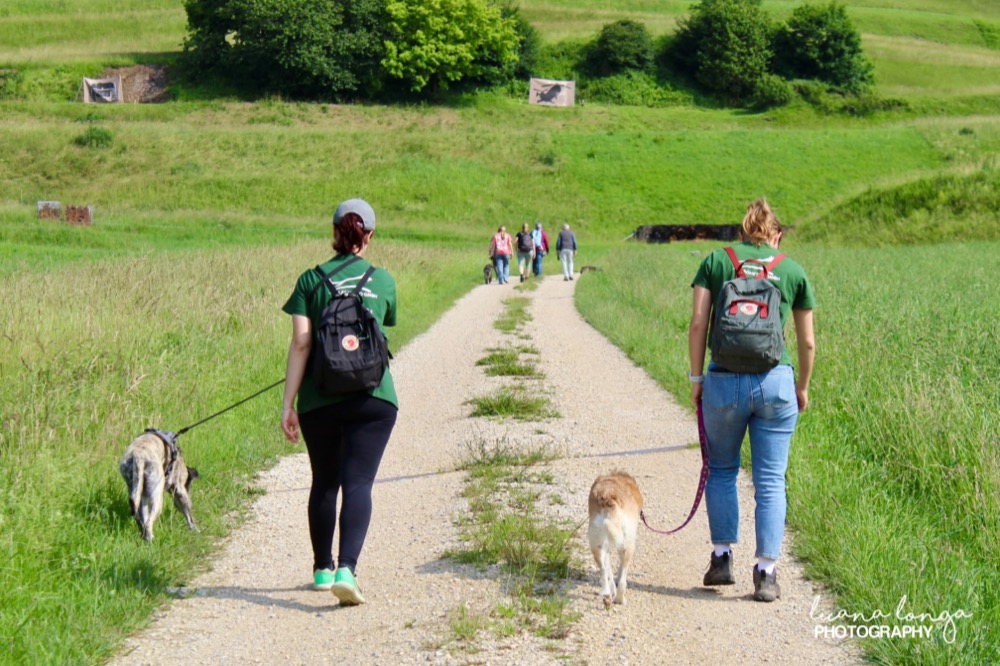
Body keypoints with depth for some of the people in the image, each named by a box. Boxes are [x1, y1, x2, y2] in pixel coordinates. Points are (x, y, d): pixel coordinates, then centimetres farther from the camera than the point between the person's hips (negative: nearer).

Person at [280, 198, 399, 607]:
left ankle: (323, 569, 29)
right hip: (372, 396, 0)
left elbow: (301, 344, -5)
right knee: (358, 482, -5)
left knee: (324, 483, 16)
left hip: (319, 399, 1)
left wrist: (288, 404, -5)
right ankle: (346, 569, -23)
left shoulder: (311, 280, 3)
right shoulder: (382, 281, 8)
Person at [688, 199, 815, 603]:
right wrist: (802, 388, 25)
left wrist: (696, 378, 8)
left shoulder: (716, 261, 7)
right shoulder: (793, 271, 9)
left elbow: (698, 323, -1)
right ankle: (766, 572, 3)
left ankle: (722, 556, 16)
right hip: (775, 382, 0)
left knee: (720, 469, 19)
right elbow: (807, 342, 11)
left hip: (724, 381, 0)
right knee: (770, 479, 6)